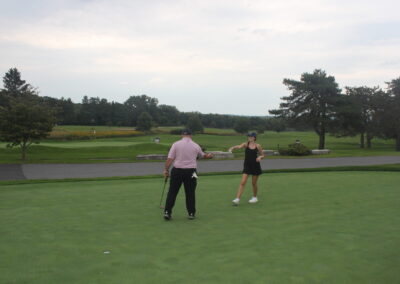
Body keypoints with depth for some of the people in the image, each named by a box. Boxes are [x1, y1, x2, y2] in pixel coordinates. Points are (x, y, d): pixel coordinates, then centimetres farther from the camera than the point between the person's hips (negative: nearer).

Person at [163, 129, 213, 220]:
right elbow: (203, 155, 24)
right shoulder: (195, 146, 6)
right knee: (190, 193, 9)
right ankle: (191, 213, 15)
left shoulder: (176, 144, -2)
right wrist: (209, 156, 46)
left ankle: (167, 212, 5)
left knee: (172, 192, 5)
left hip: (177, 171, -1)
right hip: (190, 172, 1)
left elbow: (170, 159, -7)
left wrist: (166, 170, 3)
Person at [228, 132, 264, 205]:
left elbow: (262, 155, 10)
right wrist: (233, 147, -44)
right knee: (243, 182, -9)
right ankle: (237, 199, -10)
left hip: (255, 166, 0)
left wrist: (260, 157, -13)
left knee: (254, 183, 9)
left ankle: (255, 197, 32)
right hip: (247, 165, 0)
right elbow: (239, 146, -24)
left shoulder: (257, 146, -1)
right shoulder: (246, 144, -3)